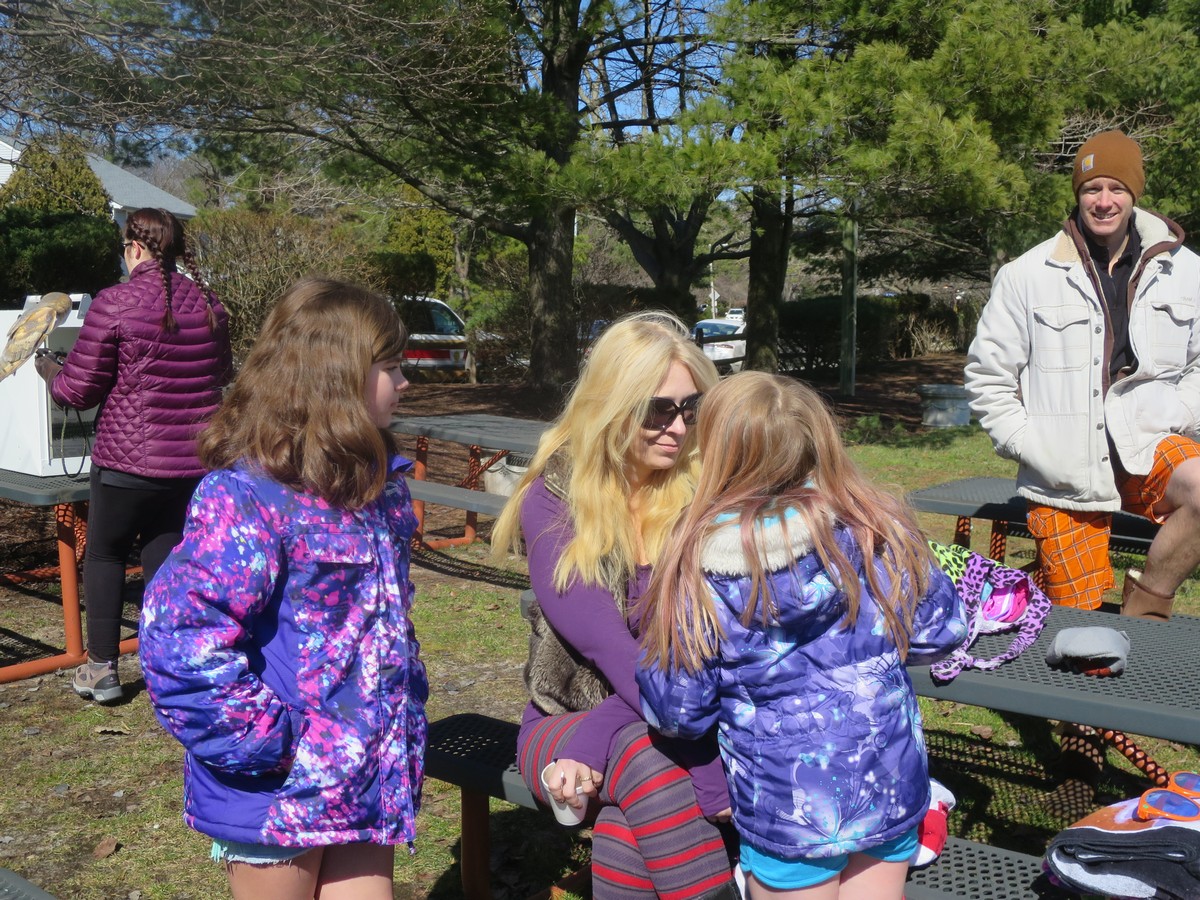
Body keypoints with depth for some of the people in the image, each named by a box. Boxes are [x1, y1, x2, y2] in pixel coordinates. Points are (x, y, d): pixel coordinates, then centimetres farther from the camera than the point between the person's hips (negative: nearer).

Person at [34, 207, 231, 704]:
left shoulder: (114, 303, -12)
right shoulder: (208, 303, 5)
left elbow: (77, 390, -6)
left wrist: (48, 369, 15)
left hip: (129, 459, -4)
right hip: (196, 460, 5)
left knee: (104, 554, 15)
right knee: (167, 556, 13)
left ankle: (101, 669, 20)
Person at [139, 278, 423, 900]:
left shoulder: (376, 482, 5)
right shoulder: (247, 496, -22)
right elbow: (180, 639, -27)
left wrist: (404, 715, 12)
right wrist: (271, 747, -23)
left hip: (366, 776, 7)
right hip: (278, 791, -7)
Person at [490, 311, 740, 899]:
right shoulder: (553, 499, -8)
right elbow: (608, 647, -19)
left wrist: (592, 747, -25)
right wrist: (714, 780, -28)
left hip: (672, 726, 0)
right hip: (567, 717, 0)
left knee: (633, 828, -33)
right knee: (645, 757, -33)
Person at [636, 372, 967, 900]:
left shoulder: (696, 572, -16)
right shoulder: (876, 529, -10)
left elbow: (676, 713, -9)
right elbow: (941, 633, -1)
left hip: (788, 812, -2)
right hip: (891, 790, 3)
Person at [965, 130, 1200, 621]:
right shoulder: (1026, 276, 0)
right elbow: (987, 377, 5)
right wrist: (1028, 444, -5)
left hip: (1145, 449, 2)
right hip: (1064, 476, -1)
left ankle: (1145, 601, -8)